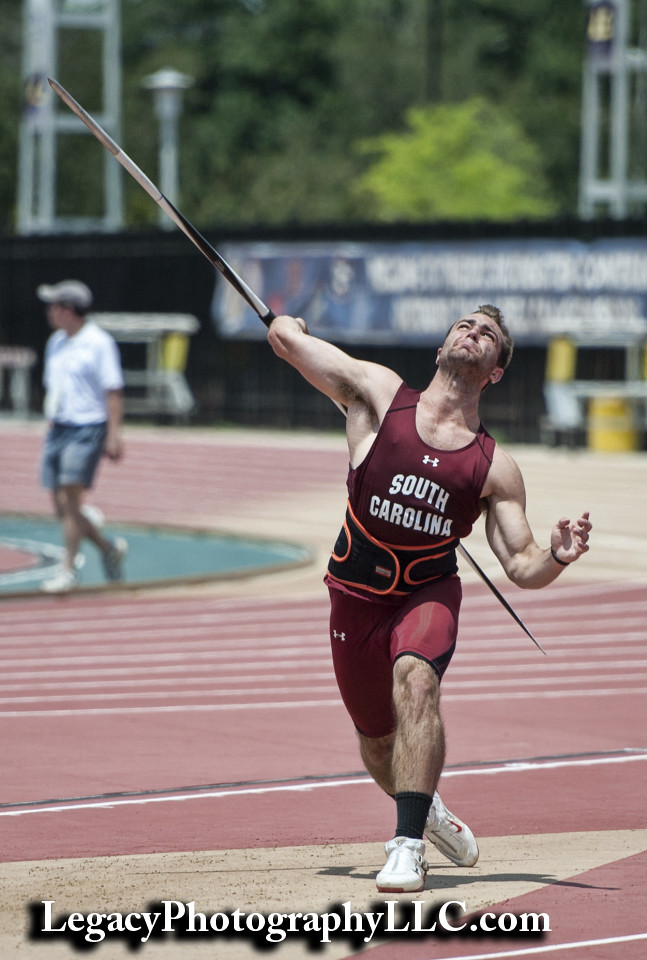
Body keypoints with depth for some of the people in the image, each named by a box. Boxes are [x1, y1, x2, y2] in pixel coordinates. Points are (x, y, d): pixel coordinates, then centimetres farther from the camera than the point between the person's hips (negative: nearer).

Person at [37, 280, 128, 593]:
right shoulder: (56, 342, 14)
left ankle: (68, 570, -8)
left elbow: (113, 391, -12)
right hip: (57, 429, 8)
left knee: (71, 499, -14)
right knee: (61, 506, 5)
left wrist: (113, 434, -17)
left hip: (87, 430, -8)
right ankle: (108, 548, 23)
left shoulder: (99, 343, -9)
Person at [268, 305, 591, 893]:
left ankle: (408, 845, -31)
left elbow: (521, 566, -6)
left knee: (415, 681, -33)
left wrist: (557, 558, -26)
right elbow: (283, 333, -6)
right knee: (376, 741, 14)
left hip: (428, 596, -2)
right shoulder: (380, 393, -7)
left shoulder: (495, 468, -6)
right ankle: (426, 808, 49)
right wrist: (292, 326, 16)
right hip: (356, 596, 2)